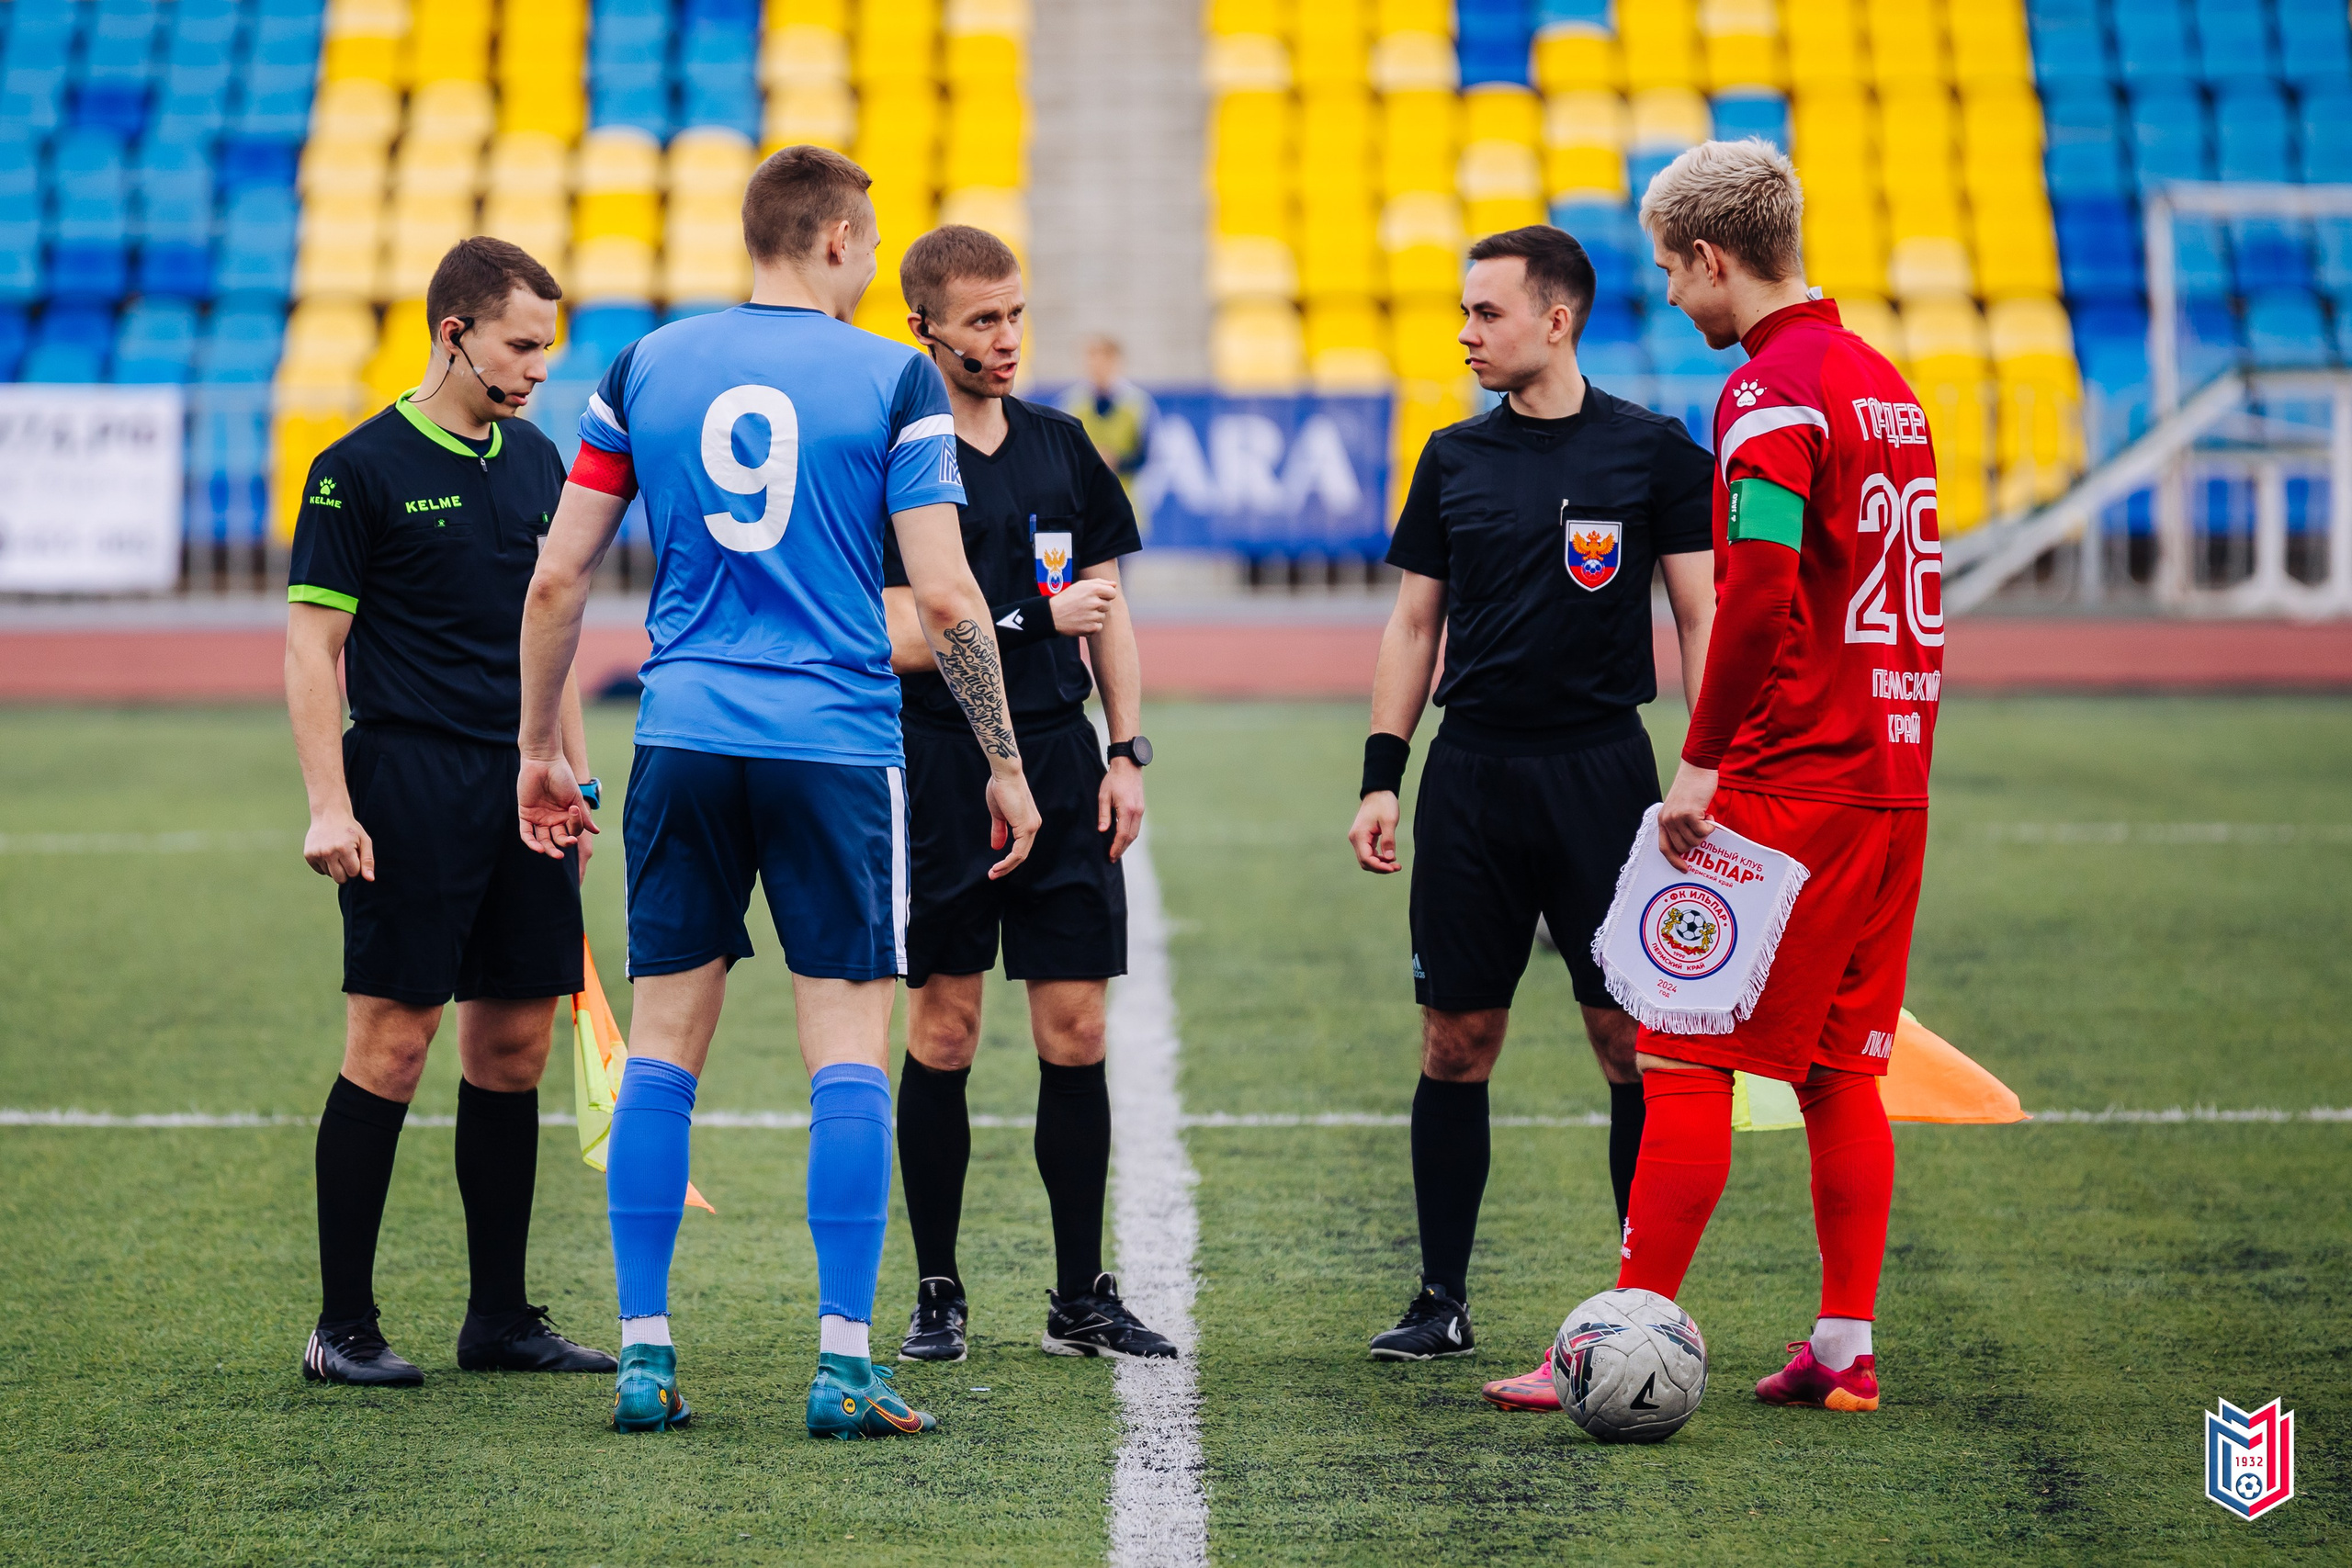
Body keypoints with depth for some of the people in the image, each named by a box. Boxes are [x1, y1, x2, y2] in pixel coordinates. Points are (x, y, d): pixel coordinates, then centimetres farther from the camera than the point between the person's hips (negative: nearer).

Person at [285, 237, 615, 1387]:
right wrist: (329, 806, -15)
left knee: (514, 1046, 7)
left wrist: (575, 776, 17)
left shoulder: (536, 462, 14)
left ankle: (500, 1315, 15)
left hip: (522, 790, 6)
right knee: (390, 1045, -6)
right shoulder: (360, 469, -6)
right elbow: (311, 647, -8)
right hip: (410, 785, -6)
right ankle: (342, 1327, 0)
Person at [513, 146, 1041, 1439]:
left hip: (683, 743, 3)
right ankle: (842, 1363, -4)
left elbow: (557, 578, 7)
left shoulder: (641, 372, 7)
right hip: (837, 748, -3)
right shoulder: (895, 382, -2)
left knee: (662, 1049, 8)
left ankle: (642, 1355, 8)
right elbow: (946, 596, -6)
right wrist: (1004, 762, 3)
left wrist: (539, 748, 17)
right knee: (848, 1051, 0)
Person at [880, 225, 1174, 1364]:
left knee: (1075, 1034, 3)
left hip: (1060, 767, 5)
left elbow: (1108, 608, 16)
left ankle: (1081, 1296, 10)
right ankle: (937, 1293, 11)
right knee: (943, 1034, 1)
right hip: (940, 774, -4)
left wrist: (1127, 754, 9)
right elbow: (901, 639, -12)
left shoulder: (1061, 448, 12)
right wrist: (1040, 615, -11)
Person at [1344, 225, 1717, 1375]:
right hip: (1470, 773, 3)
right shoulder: (1454, 457, 9)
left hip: (1600, 768, -3)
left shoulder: (1654, 452, -1)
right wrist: (1380, 776, 6)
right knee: (1455, 1044, 4)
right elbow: (1414, 623, 14)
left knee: (1632, 1042, -3)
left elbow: (1701, 621, 0)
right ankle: (1443, 1300, 11)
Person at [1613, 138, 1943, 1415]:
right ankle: (1844, 1349, 11)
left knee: (1683, 1057, -4)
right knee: (1840, 1068, 11)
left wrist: (1702, 764, -16)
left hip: (1786, 785, -9)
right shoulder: (1882, 382, 16)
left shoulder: (1769, 392, -12)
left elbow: (1759, 594, -23)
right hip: (1891, 774, 9)